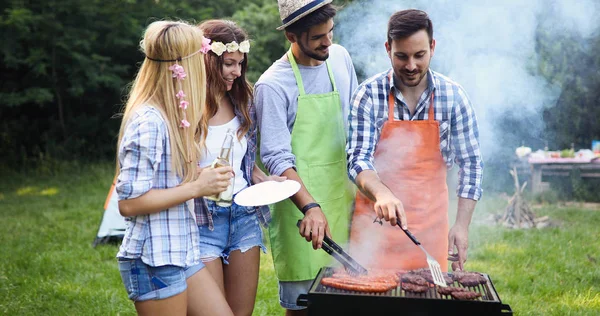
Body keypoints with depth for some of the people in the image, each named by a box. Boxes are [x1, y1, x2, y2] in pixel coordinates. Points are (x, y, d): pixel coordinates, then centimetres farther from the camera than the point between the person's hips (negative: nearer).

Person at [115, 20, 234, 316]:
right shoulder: (148, 122, -19)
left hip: (182, 254, 9)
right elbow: (129, 203, -21)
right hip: (154, 260, -9)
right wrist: (196, 188, -18)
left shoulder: (169, 116, 10)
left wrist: (206, 180, 7)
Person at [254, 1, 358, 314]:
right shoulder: (272, 85, -14)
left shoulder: (340, 58, 5)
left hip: (342, 193, 5)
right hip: (300, 203, -5)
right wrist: (310, 207, -31)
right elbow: (277, 158, -19)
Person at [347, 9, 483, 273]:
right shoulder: (369, 94, -6)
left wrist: (462, 225, -4)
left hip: (430, 224, 1)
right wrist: (382, 194, -32)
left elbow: (471, 163, 2)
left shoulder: (453, 96, -2)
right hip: (376, 219, -1)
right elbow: (358, 159, -12)